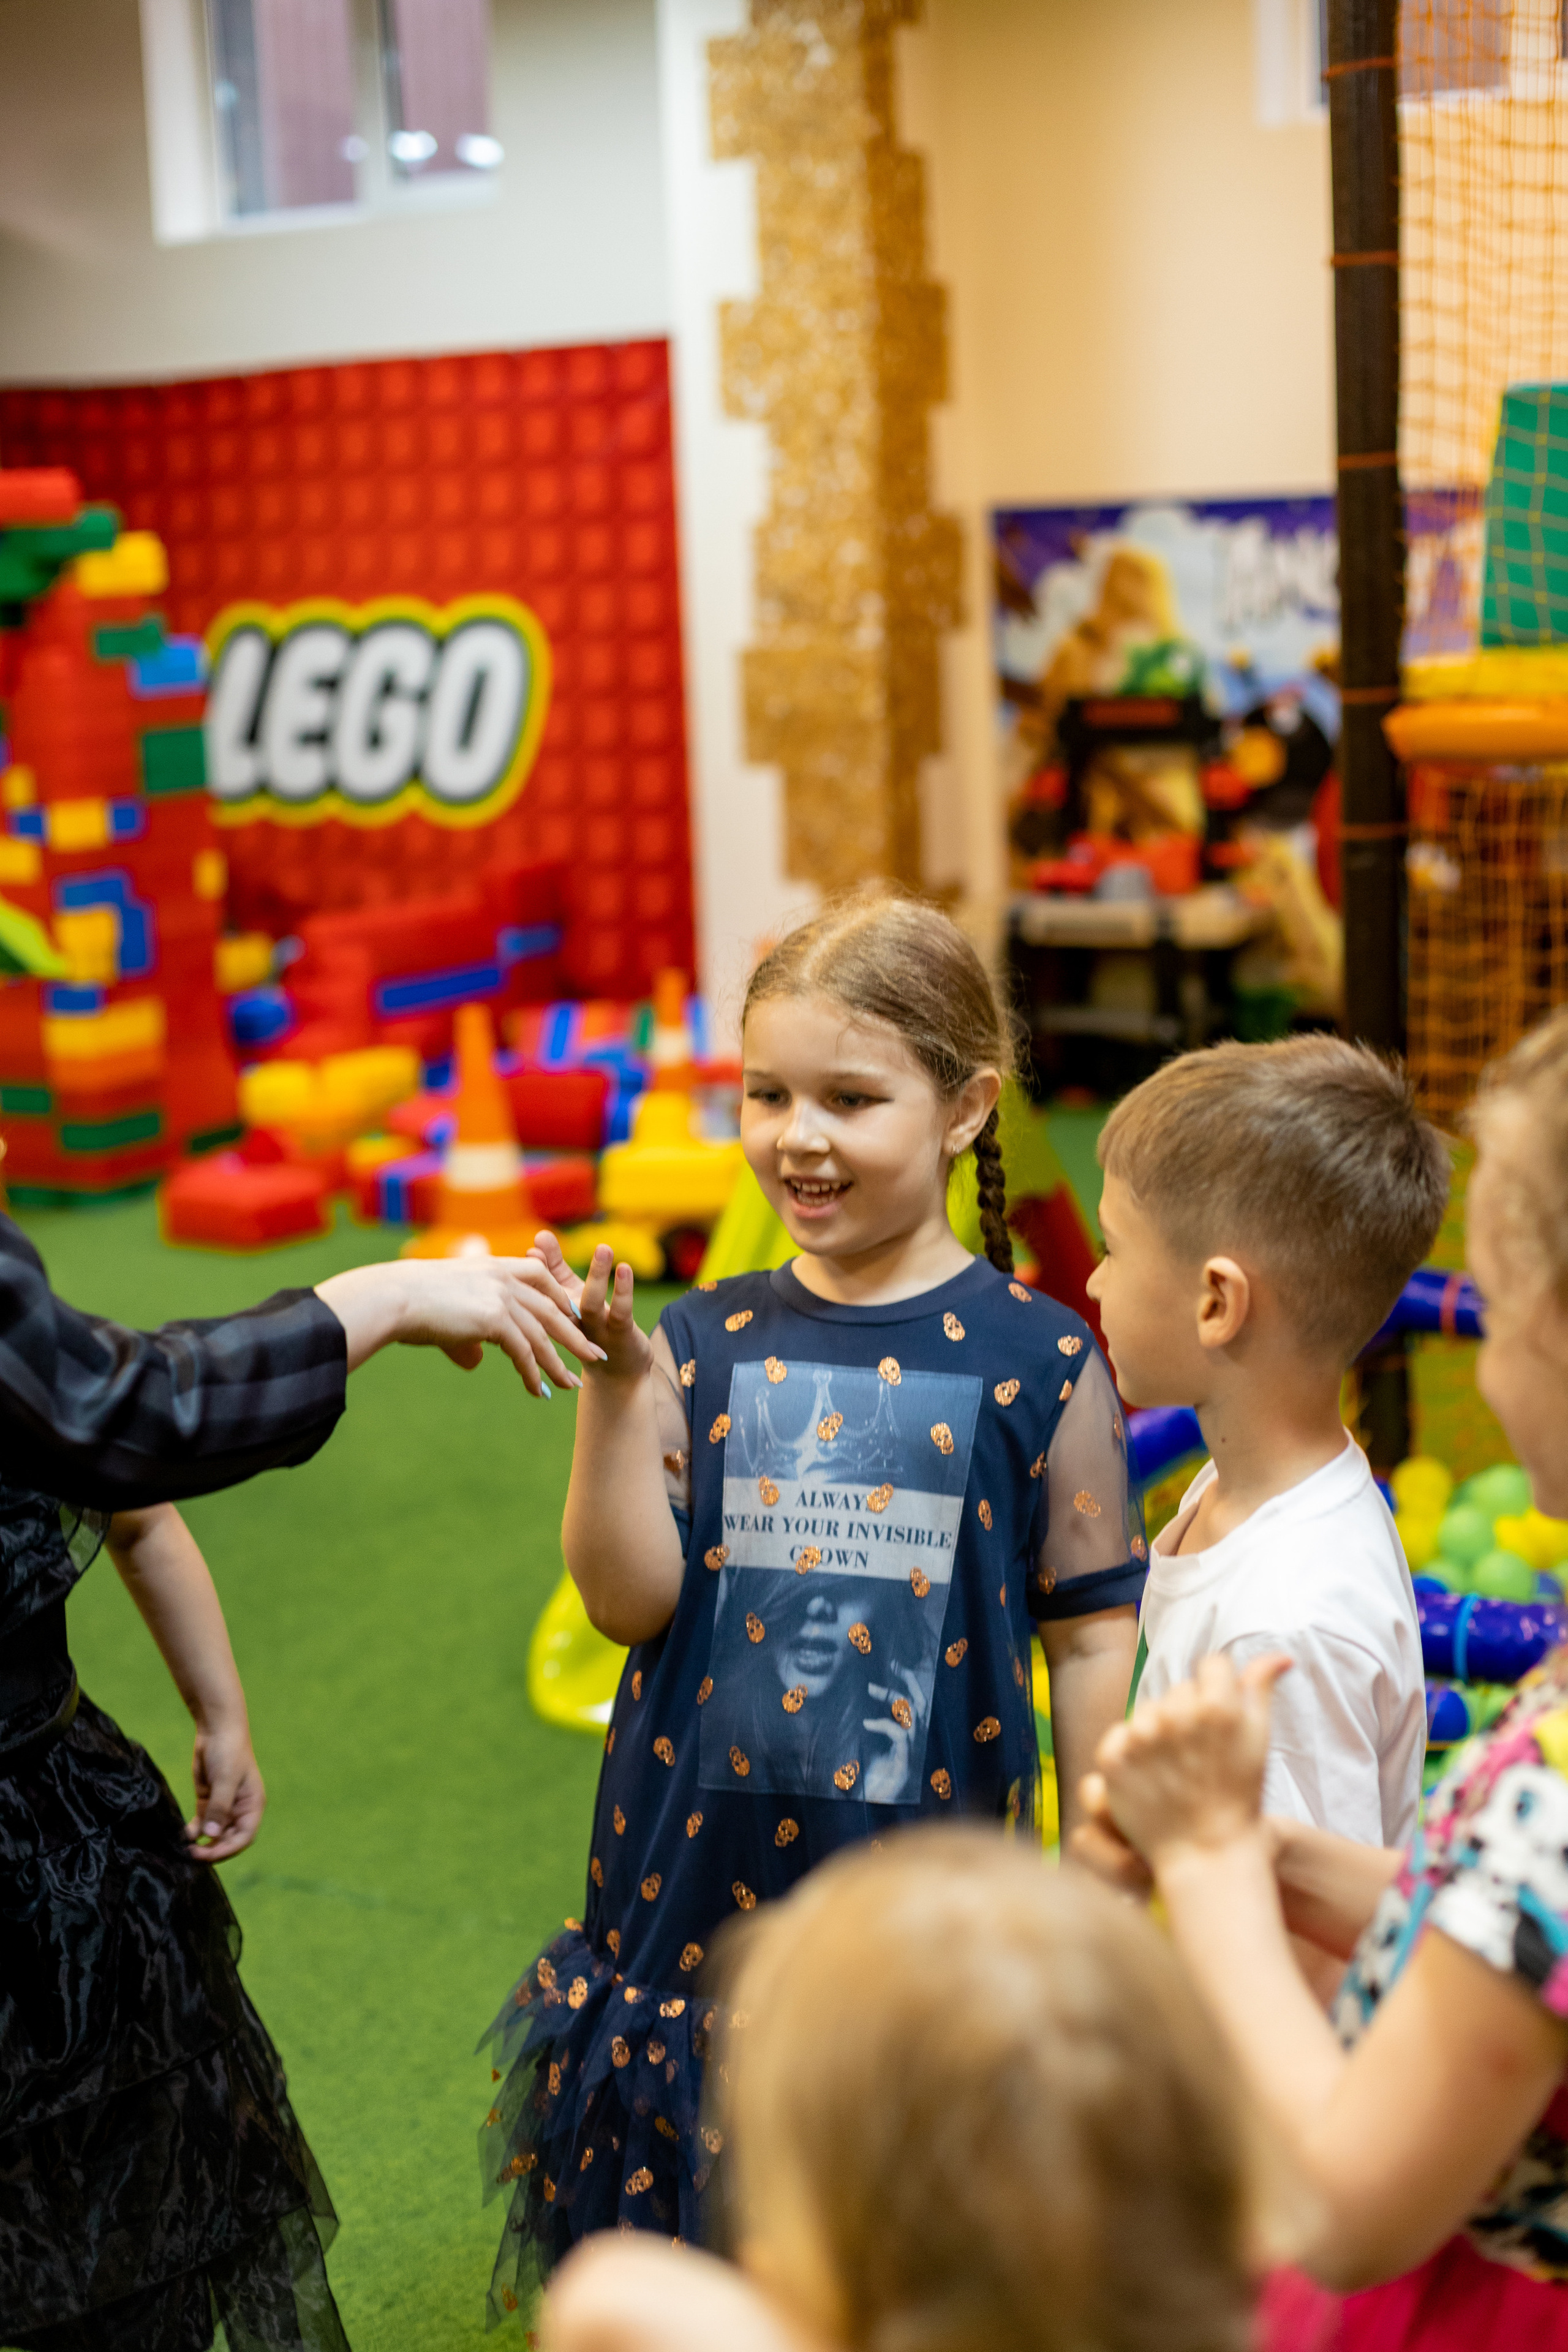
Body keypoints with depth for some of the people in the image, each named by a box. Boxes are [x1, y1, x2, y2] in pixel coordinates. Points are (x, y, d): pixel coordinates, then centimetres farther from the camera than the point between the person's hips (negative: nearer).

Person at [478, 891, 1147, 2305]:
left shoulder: (1037, 1360, -6)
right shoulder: (705, 1345, 0)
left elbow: (1093, 1635, -1)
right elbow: (630, 1600, -6)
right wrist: (614, 1390, -17)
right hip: (698, 1886, 2)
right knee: (689, 2283, 14)